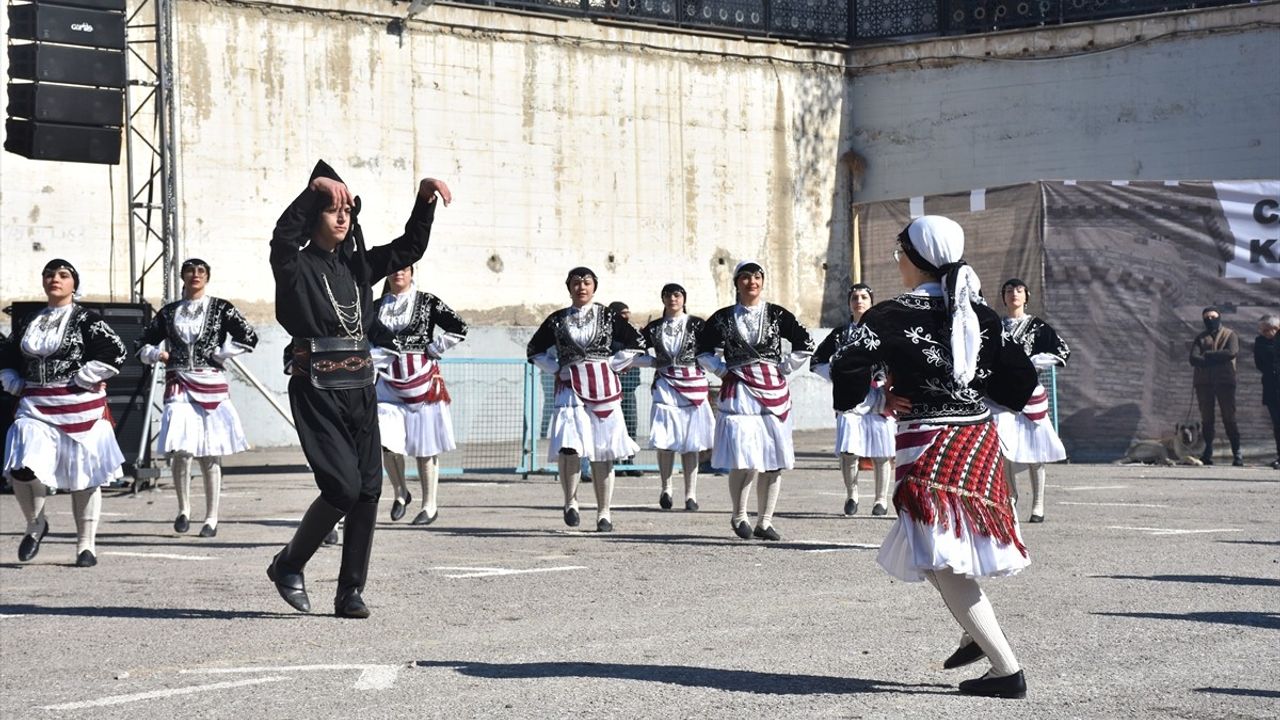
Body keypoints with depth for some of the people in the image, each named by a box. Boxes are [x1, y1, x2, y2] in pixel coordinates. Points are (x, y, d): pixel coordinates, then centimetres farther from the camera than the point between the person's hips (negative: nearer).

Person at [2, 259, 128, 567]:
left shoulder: (86, 320, -3)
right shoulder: (27, 322, 12)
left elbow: (114, 352, -12)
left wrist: (81, 380, -12)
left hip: (79, 408, -3)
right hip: (35, 407, 3)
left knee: (82, 476, 4)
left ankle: (87, 545, 16)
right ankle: (35, 524, 13)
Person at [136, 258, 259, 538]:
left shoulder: (220, 308, 5)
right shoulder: (169, 312, 12)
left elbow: (249, 338, 0)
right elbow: (142, 345, 20)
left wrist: (220, 354, -3)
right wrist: (157, 354, 1)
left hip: (211, 385, -1)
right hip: (179, 386, 1)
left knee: (210, 454, 2)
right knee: (181, 450, -11)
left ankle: (211, 518, 9)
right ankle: (184, 509, 8)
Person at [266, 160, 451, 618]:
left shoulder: (358, 265, 14)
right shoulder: (296, 266, -3)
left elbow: (410, 247, 14)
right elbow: (283, 238, -24)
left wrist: (425, 199, 0)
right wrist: (312, 191, -35)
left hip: (360, 389, 6)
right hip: (317, 390, -6)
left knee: (369, 490, -1)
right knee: (343, 486, -14)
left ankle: (351, 592, 8)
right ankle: (288, 566, 8)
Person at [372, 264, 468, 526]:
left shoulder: (427, 302, -1)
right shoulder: (379, 306, 12)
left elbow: (459, 329, -4)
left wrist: (431, 349, -7)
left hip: (422, 380, -3)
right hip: (389, 383, 3)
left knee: (424, 445, 2)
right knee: (386, 441, -9)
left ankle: (430, 505, 11)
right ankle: (400, 492, 14)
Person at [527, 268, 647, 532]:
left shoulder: (608, 316, 5)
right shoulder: (557, 320, 7)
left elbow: (637, 344, 8)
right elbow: (535, 351, 17)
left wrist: (612, 366, 1)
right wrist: (557, 369, 4)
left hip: (603, 388, 0)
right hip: (570, 389, 0)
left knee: (602, 452, 3)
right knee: (569, 447, -18)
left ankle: (603, 513, 13)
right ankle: (571, 501, 3)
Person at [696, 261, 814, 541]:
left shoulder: (777, 315, 6)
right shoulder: (723, 318, 5)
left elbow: (806, 345, 9)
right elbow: (704, 352, 14)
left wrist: (784, 369, 4)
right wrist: (723, 370, 2)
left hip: (774, 390, 2)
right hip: (739, 392, -2)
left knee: (774, 461, 3)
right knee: (745, 460, -13)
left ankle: (764, 522, 13)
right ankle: (739, 516, 6)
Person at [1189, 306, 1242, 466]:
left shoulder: (1230, 335, 8)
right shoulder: (1200, 338, 14)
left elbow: (1232, 352, -11)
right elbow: (1194, 358, -1)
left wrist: (1207, 355, -6)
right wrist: (1217, 358, -12)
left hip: (1224, 381, -3)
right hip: (1203, 382, 3)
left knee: (1229, 418, -6)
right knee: (1206, 419, 3)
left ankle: (1237, 453, -4)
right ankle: (1208, 453, 7)